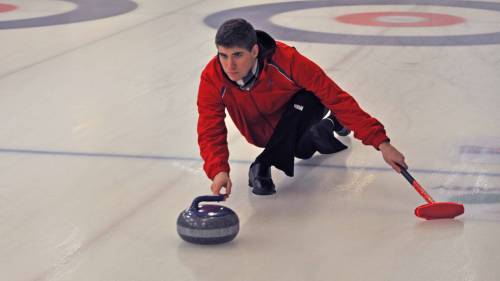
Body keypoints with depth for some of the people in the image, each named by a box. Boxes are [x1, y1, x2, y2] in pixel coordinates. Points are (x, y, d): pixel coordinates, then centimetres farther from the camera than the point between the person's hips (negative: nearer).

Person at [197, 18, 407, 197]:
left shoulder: (286, 59, -38)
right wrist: (219, 171, -49)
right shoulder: (212, 78, -29)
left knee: (307, 100, -33)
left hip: (301, 108, -4)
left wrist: (381, 142, -41)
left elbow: (337, 98, -36)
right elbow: (210, 132, -28)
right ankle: (326, 126, 28)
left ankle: (263, 166, -19)